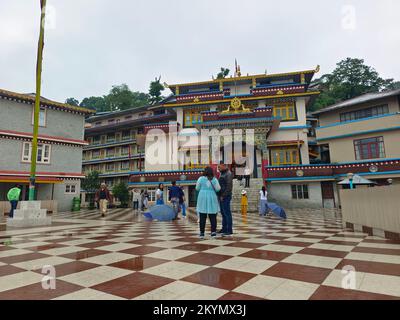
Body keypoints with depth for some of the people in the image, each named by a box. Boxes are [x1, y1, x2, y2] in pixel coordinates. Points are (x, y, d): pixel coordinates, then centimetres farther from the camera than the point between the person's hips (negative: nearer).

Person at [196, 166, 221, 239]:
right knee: (213, 217, 7)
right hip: (212, 198, 0)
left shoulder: (201, 178, -3)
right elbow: (218, 189, -1)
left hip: (202, 198, 0)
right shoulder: (214, 179, -2)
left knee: (202, 217, 5)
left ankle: (202, 233, 8)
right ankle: (213, 232, 4)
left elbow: (197, 188, 4)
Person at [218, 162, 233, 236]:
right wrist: (220, 195, 11)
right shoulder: (222, 174, 18)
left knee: (227, 213, -7)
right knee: (223, 213, 12)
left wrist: (223, 196, -18)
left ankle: (229, 230, -2)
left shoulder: (228, 174, -10)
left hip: (225, 197, -9)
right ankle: (224, 229, 19)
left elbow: (229, 186, -17)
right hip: (221, 196, 9)